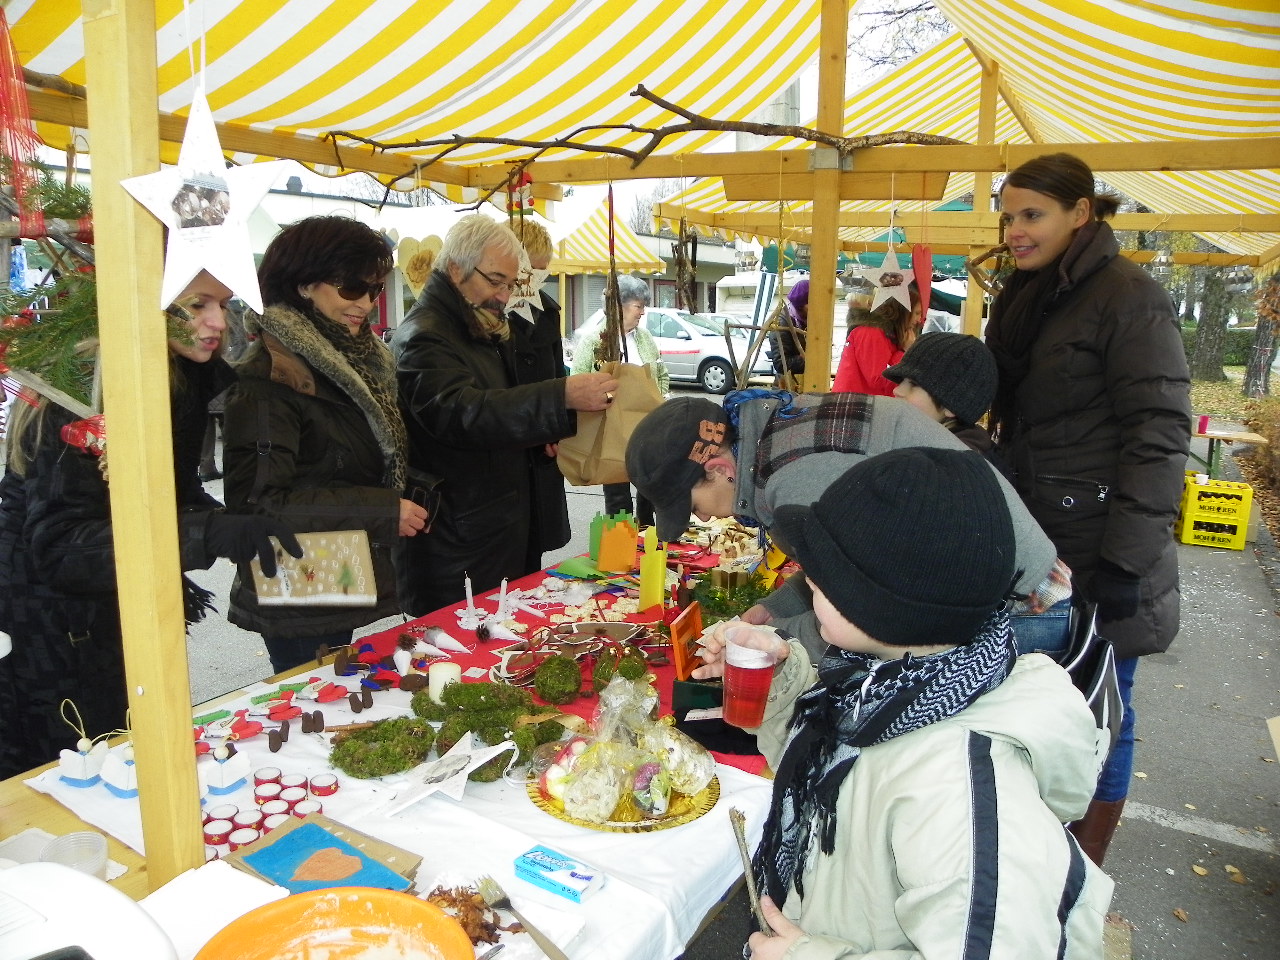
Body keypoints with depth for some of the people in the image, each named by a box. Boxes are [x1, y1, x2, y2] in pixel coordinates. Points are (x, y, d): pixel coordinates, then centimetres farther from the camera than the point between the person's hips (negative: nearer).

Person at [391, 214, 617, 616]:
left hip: (504, 527, 9)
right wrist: (563, 395, -40)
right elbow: (463, 412, -34)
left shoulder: (484, 329, 16)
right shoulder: (422, 337, -16)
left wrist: (541, 436, 10)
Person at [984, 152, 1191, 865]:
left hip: (1101, 550, -7)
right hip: (1035, 541, 7)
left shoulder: (1129, 296, -11)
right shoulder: (1027, 299, 12)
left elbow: (1161, 435, -16)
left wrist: (1125, 559, -19)